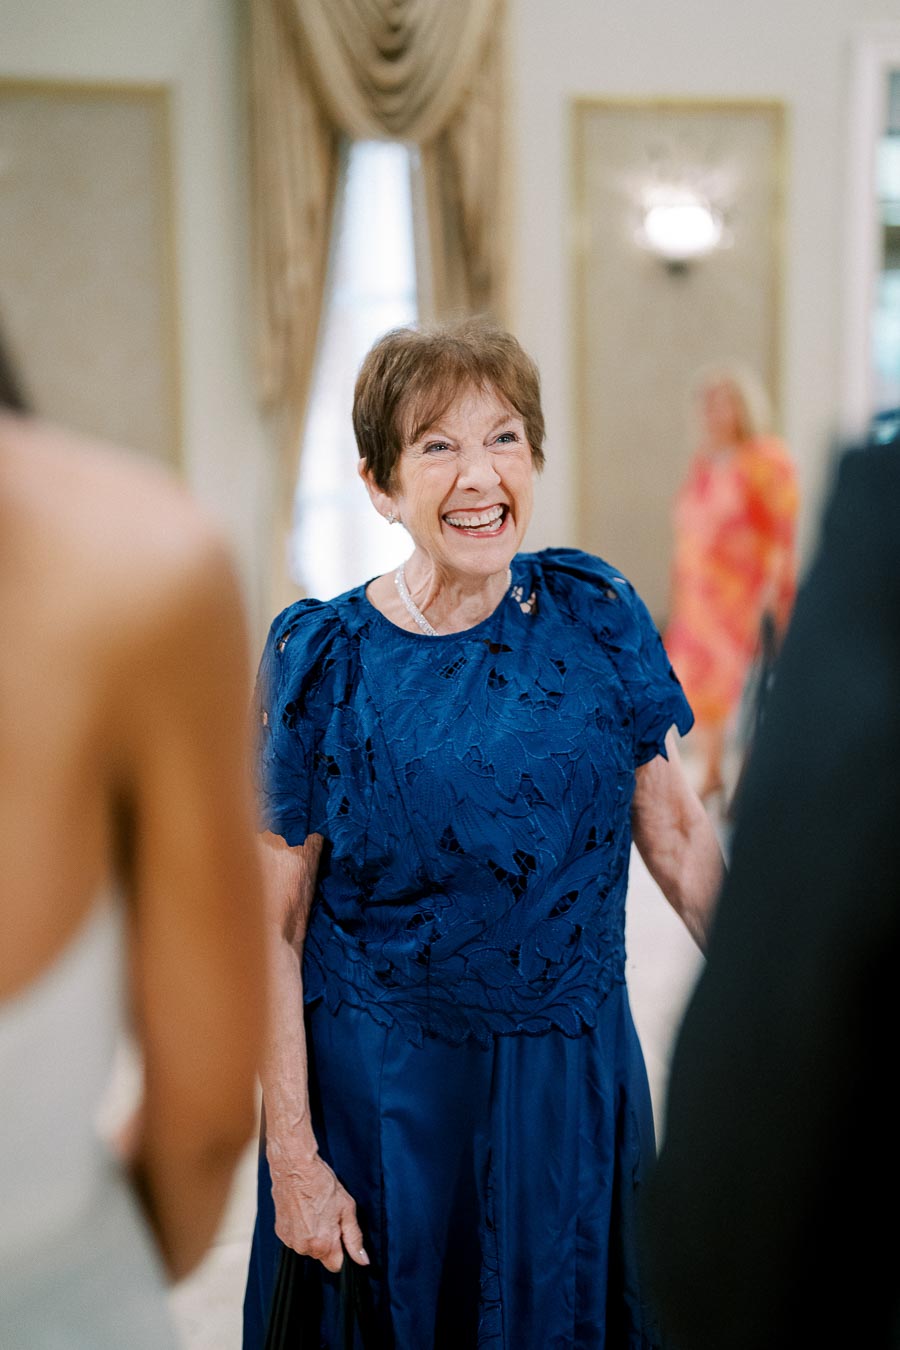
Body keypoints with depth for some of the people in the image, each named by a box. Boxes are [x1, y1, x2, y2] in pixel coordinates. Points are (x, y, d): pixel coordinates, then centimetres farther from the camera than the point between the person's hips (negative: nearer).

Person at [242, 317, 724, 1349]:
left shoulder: (594, 613, -4)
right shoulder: (323, 659, -12)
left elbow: (677, 837, 3)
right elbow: (270, 928, -9)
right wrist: (293, 1158, -11)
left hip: (576, 1080, 3)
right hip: (381, 1095, -2)